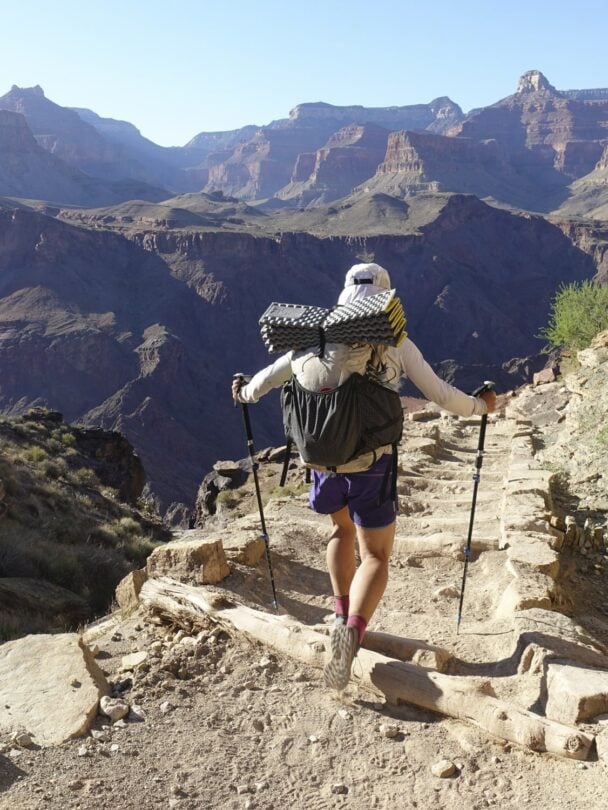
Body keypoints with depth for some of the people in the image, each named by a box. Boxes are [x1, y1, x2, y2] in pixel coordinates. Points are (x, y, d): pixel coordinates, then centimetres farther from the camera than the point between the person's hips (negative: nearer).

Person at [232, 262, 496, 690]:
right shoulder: (396, 344, -3)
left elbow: (266, 379, 16)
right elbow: (441, 394, 1)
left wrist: (244, 393, 38)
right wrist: (480, 405, 21)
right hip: (371, 466, -3)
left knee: (342, 530, 31)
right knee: (376, 555, 10)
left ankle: (343, 616, 29)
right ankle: (353, 629, -14)